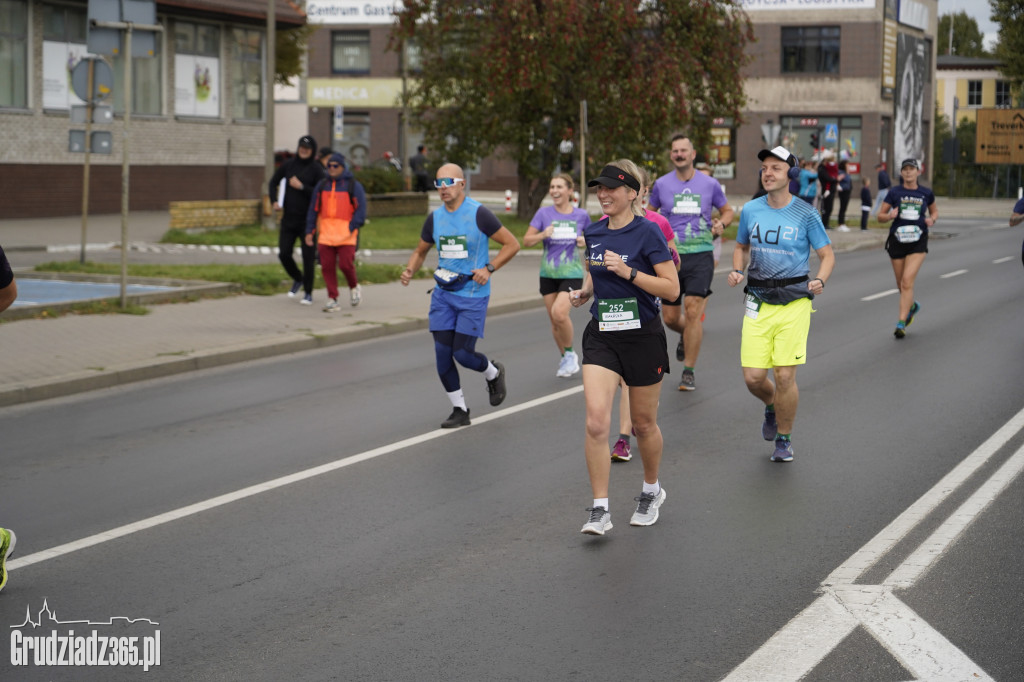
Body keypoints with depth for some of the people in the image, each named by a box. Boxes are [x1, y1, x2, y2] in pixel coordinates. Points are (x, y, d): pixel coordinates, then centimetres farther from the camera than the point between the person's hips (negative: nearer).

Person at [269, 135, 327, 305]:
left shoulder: (317, 170, -6)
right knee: (284, 254, 1)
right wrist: (275, 201, 1)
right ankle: (297, 279, 29)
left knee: (308, 256, -3)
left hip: (308, 220, -4)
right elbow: (273, 182, 16)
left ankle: (308, 293, 7)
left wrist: (301, 187, -18)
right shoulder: (288, 165, 5)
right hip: (288, 219, 4)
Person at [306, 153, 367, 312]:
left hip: (346, 234, -4)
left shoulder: (353, 185, 2)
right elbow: (313, 209, 18)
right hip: (326, 233, 4)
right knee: (327, 266, -2)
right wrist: (309, 231, 13)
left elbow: (361, 209, -1)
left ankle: (354, 287, 19)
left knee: (345, 264, -11)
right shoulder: (321, 186, 14)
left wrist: (352, 227, -12)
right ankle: (332, 299, 4)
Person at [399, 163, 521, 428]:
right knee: (442, 353, -2)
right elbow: (420, 251, 19)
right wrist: (410, 271, -2)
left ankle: (493, 373, 27)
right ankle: (460, 411, 12)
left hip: (473, 294, -5)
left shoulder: (478, 214, -11)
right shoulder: (434, 218, 4)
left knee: (462, 354, -8)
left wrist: (489, 269, -17)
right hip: (443, 294, 5)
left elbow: (512, 244, -6)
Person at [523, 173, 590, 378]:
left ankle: (570, 354, -1)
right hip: (548, 274, 2)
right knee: (554, 321, 6)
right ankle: (564, 358, 27)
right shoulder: (544, 213, -1)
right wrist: (543, 234, -18)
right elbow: (526, 240, 0)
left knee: (559, 312, -22)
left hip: (572, 273, -2)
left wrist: (585, 241, -7)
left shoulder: (581, 215, 0)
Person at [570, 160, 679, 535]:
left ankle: (651, 490, 37)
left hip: (643, 337, -4)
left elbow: (671, 289, -14)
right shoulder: (593, 233, 6)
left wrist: (627, 271, -23)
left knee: (643, 423, 11)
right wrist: (584, 291, 3)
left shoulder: (647, 233, -11)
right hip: (601, 336, 4)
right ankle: (600, 510, -7)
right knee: (596, 422, -12)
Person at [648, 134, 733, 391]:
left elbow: (727, 210, 17)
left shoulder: (709, 184, 3)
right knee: (670, 317, 5)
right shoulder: (661, 184, 5)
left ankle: (689, 372, -2)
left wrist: (721, 223, -5)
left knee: (693, 312, -12)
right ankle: (689, 334, 42)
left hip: (700, 256, -2)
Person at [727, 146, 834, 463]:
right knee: (753, 377, -3)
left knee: (785, 377, -7)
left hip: (794, 304, -3)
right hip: (758, 303, 3)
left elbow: (827, 254, 4)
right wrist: (736, 272, 1)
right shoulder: (750, 211, 5)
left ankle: (784, 439, 15)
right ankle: (771, 405, 34)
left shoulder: (806, 215, -4)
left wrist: (820, 280, -16)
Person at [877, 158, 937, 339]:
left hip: (918, 243, -1)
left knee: (907, 282, -15)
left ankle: (901, 323, -14)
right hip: (897, 241, 1)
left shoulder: (926, 193, 3)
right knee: (902, 284, 12)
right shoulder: (894, 192, 0)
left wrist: (932, 219, -2)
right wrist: (890, 216, -18)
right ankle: (912, 306, 44)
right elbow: (880, 216, 4)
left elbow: (934, 211, 20)